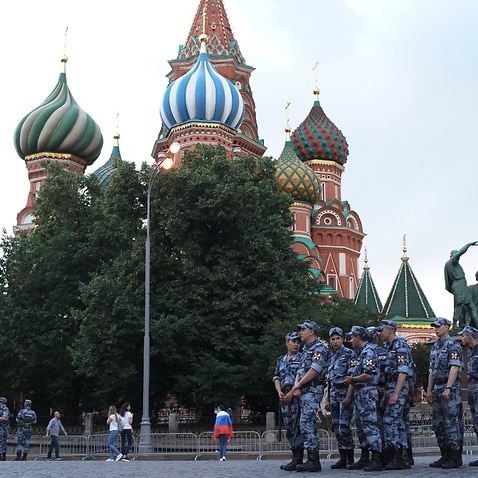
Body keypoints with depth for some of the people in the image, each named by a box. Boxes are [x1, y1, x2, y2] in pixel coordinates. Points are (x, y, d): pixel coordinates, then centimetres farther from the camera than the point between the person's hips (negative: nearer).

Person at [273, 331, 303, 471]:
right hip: (284, 397, 6)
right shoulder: (281, 360, 19)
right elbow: (276, 378, 15)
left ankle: (297, 459, -10)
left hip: (297, 395, -6)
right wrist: (279, 392, -3)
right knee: (289, 427, 6)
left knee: (296, 427, -11)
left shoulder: (302, 358, 3)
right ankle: (297, 457, 12)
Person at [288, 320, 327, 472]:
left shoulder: (319, 348, -8)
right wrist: (296, 387, -5)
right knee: (309, 425, 9)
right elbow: (300, 371, 16)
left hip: (313, 390, -10)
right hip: (304, 392, 10)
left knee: (306, 423, -15)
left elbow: (314, 370, -18)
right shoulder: (306, 350, 21)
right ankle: (312, 460, 12)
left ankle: (313, 460, -14)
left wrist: (296, 387, -13)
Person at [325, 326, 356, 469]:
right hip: (334, 393, 7)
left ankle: (350, 458, -4)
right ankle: (342, 458, 12)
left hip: (345, 391, -7)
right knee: (336, 427, 7)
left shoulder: (349, 354, -5)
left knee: (344, 426, -12)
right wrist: (327, 399, 18)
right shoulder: (330, 357, 15)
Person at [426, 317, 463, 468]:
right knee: (438, 423, 10)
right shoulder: (434, 347, 18)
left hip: (451, 389, -9)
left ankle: (455, 457, -1)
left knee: (452, 423, -6)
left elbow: (454, 368, -17)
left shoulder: (453, 345, -8)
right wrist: (429, 390, 16)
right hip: (437, 388, 9)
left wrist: (448, 388, -24)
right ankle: (445, 456, 16)